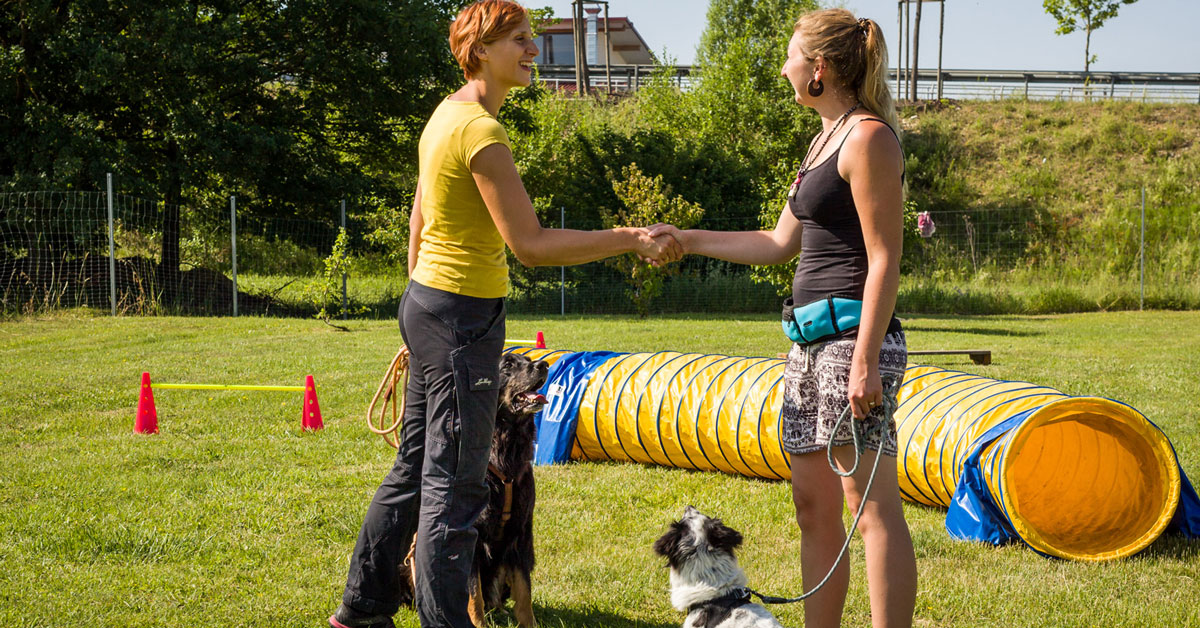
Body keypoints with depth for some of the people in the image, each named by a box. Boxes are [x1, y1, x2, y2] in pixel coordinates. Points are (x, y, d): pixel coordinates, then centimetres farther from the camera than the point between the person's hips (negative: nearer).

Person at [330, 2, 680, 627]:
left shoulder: (447, 115, 11)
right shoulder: (481, 131, -20)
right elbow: (531, 245, -23)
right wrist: (630, 241, -20)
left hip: (427, 304, 10)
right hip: (463, 317, -10)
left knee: (415, 468, 19)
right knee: (454, 483, -5)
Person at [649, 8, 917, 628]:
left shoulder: (868, 137, -9)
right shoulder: (824, 139, 20)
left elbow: (884, 259, -14)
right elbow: (780, 243, 25)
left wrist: (866, 359, -20)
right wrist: (688, 239, 26)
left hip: (852, 336, -10)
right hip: (812, 339, 10)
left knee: (872, 505, -10)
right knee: (814, 506, 10)